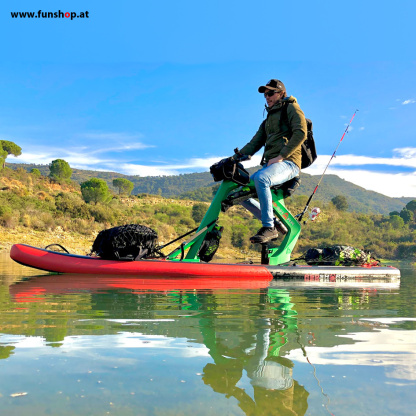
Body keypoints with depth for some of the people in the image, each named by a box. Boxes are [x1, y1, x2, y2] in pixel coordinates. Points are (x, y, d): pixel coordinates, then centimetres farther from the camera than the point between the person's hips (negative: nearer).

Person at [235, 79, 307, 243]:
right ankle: (273, 221, 3)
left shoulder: (291, 108, 5)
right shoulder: (268, 120, 29)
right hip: (269, 165, 8)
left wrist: (280, 156, -18)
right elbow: (254, 143, 20)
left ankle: (269, 228, -30)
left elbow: (301, 133, -12)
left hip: (288, 163, -8)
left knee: (260, 178, -37)